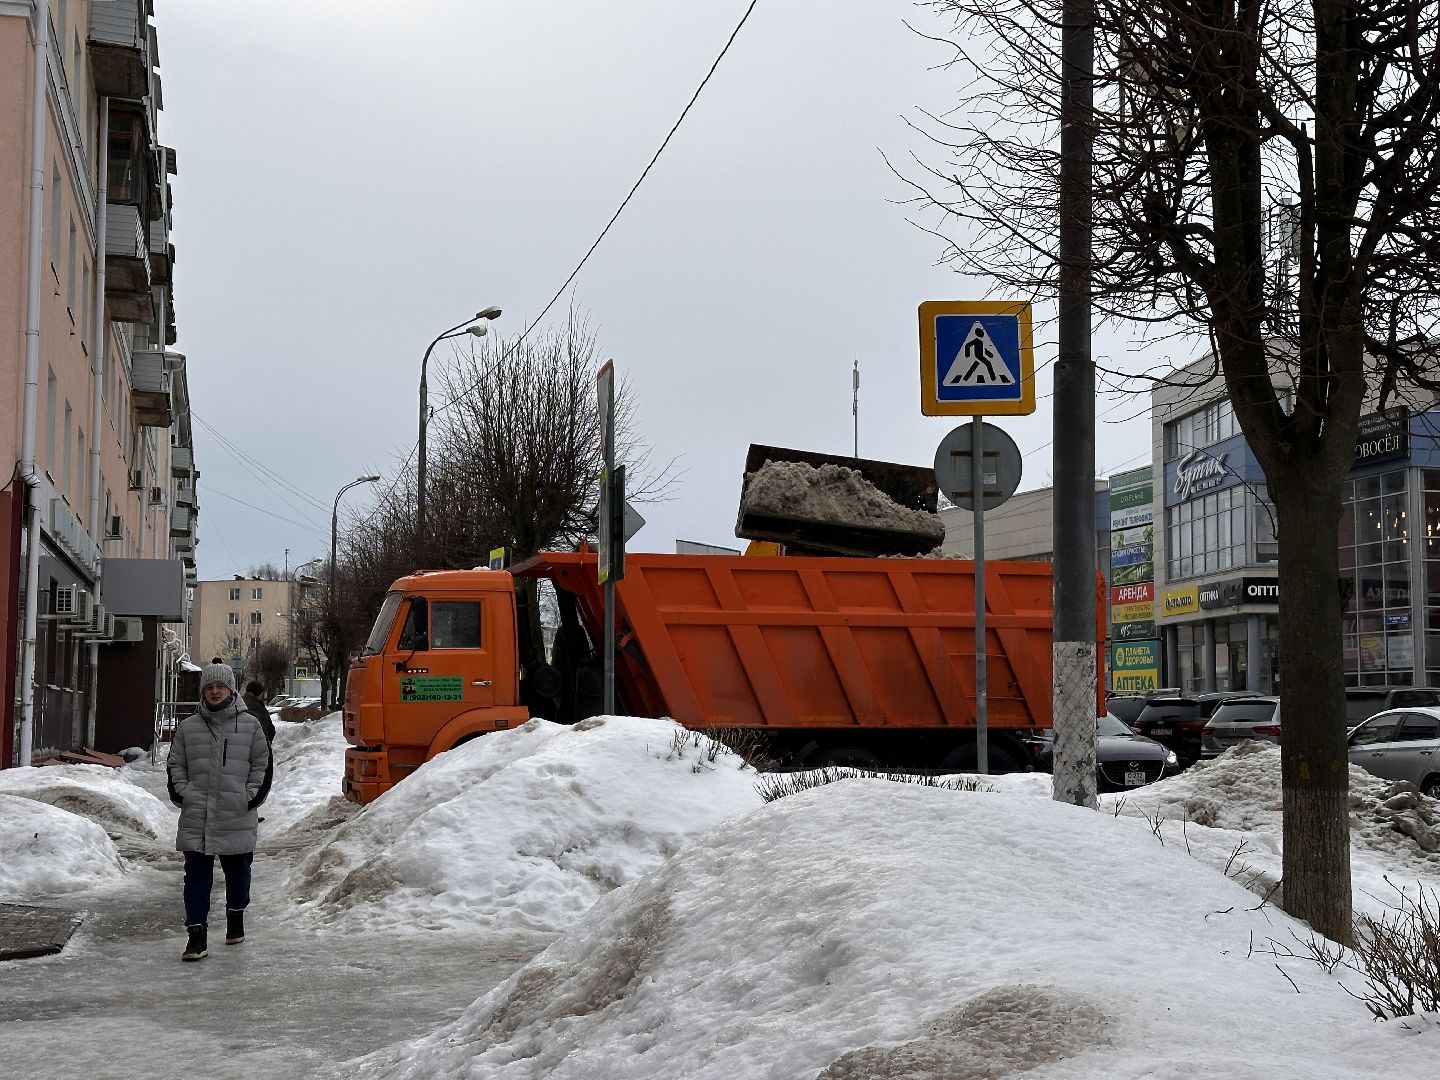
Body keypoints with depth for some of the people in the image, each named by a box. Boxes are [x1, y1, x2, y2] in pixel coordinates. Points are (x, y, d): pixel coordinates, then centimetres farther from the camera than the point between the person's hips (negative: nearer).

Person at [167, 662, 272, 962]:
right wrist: (182, 794, 1)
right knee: (196, 873, -4)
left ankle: (236, 917, 36)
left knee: (237, 869, 13)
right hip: (196, 816, 0)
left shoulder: (249, 725, 2)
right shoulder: (188, 727, 6)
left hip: (237, 816, 0)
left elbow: (262, 765, 6)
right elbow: (175, 765, 13)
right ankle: (197, 933, -2)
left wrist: (252, 796, -3)